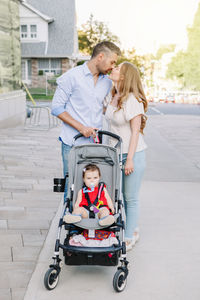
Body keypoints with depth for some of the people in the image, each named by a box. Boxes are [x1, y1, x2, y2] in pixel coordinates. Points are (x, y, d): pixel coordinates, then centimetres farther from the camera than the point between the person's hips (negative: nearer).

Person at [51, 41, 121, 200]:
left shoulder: (108, 82, 13)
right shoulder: (72, 76, -4)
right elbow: (57, 108, -5)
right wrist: (81, 127, -14)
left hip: (96, 144, 4)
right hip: (73, 144, -4)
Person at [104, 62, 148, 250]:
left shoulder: (132, 99, -15)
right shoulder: (113, 97, 9)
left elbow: (135, 131, -16)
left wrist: (130, 159, -17)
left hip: (133, 154, -8)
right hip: (116, 154, 8)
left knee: (130, 198, 3)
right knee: (120, 196, 15)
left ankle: (129, 238, 17)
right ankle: (133, 229, 33)